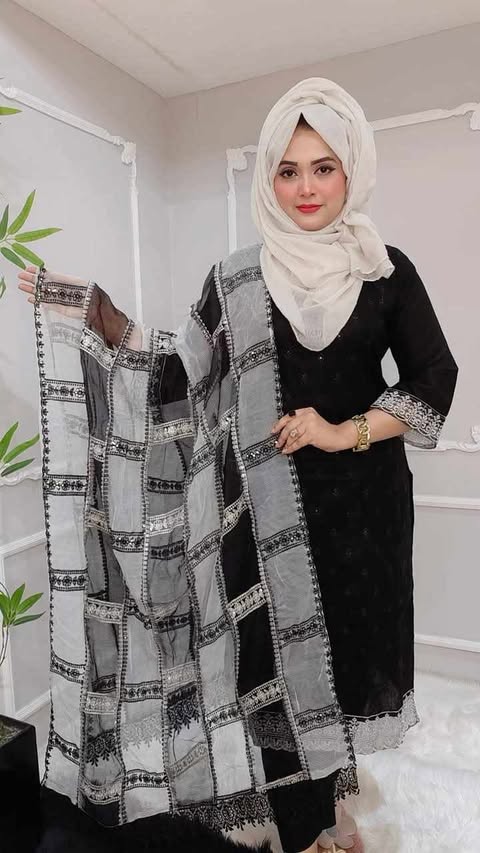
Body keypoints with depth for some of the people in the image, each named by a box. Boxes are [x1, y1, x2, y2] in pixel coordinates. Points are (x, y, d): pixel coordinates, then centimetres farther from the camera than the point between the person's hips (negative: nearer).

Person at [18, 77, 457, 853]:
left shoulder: (387, 271, 3)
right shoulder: (238, 279, 1)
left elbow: (434, 379, 1)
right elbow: (183, 375, -1)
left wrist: (348, 431, -11)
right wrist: (101, 319, -11)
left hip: (362, 495, 2)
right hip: (273, 499, -1)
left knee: (349, 640, 14)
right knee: (282, 655, 4)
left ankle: (333, 782, 43)